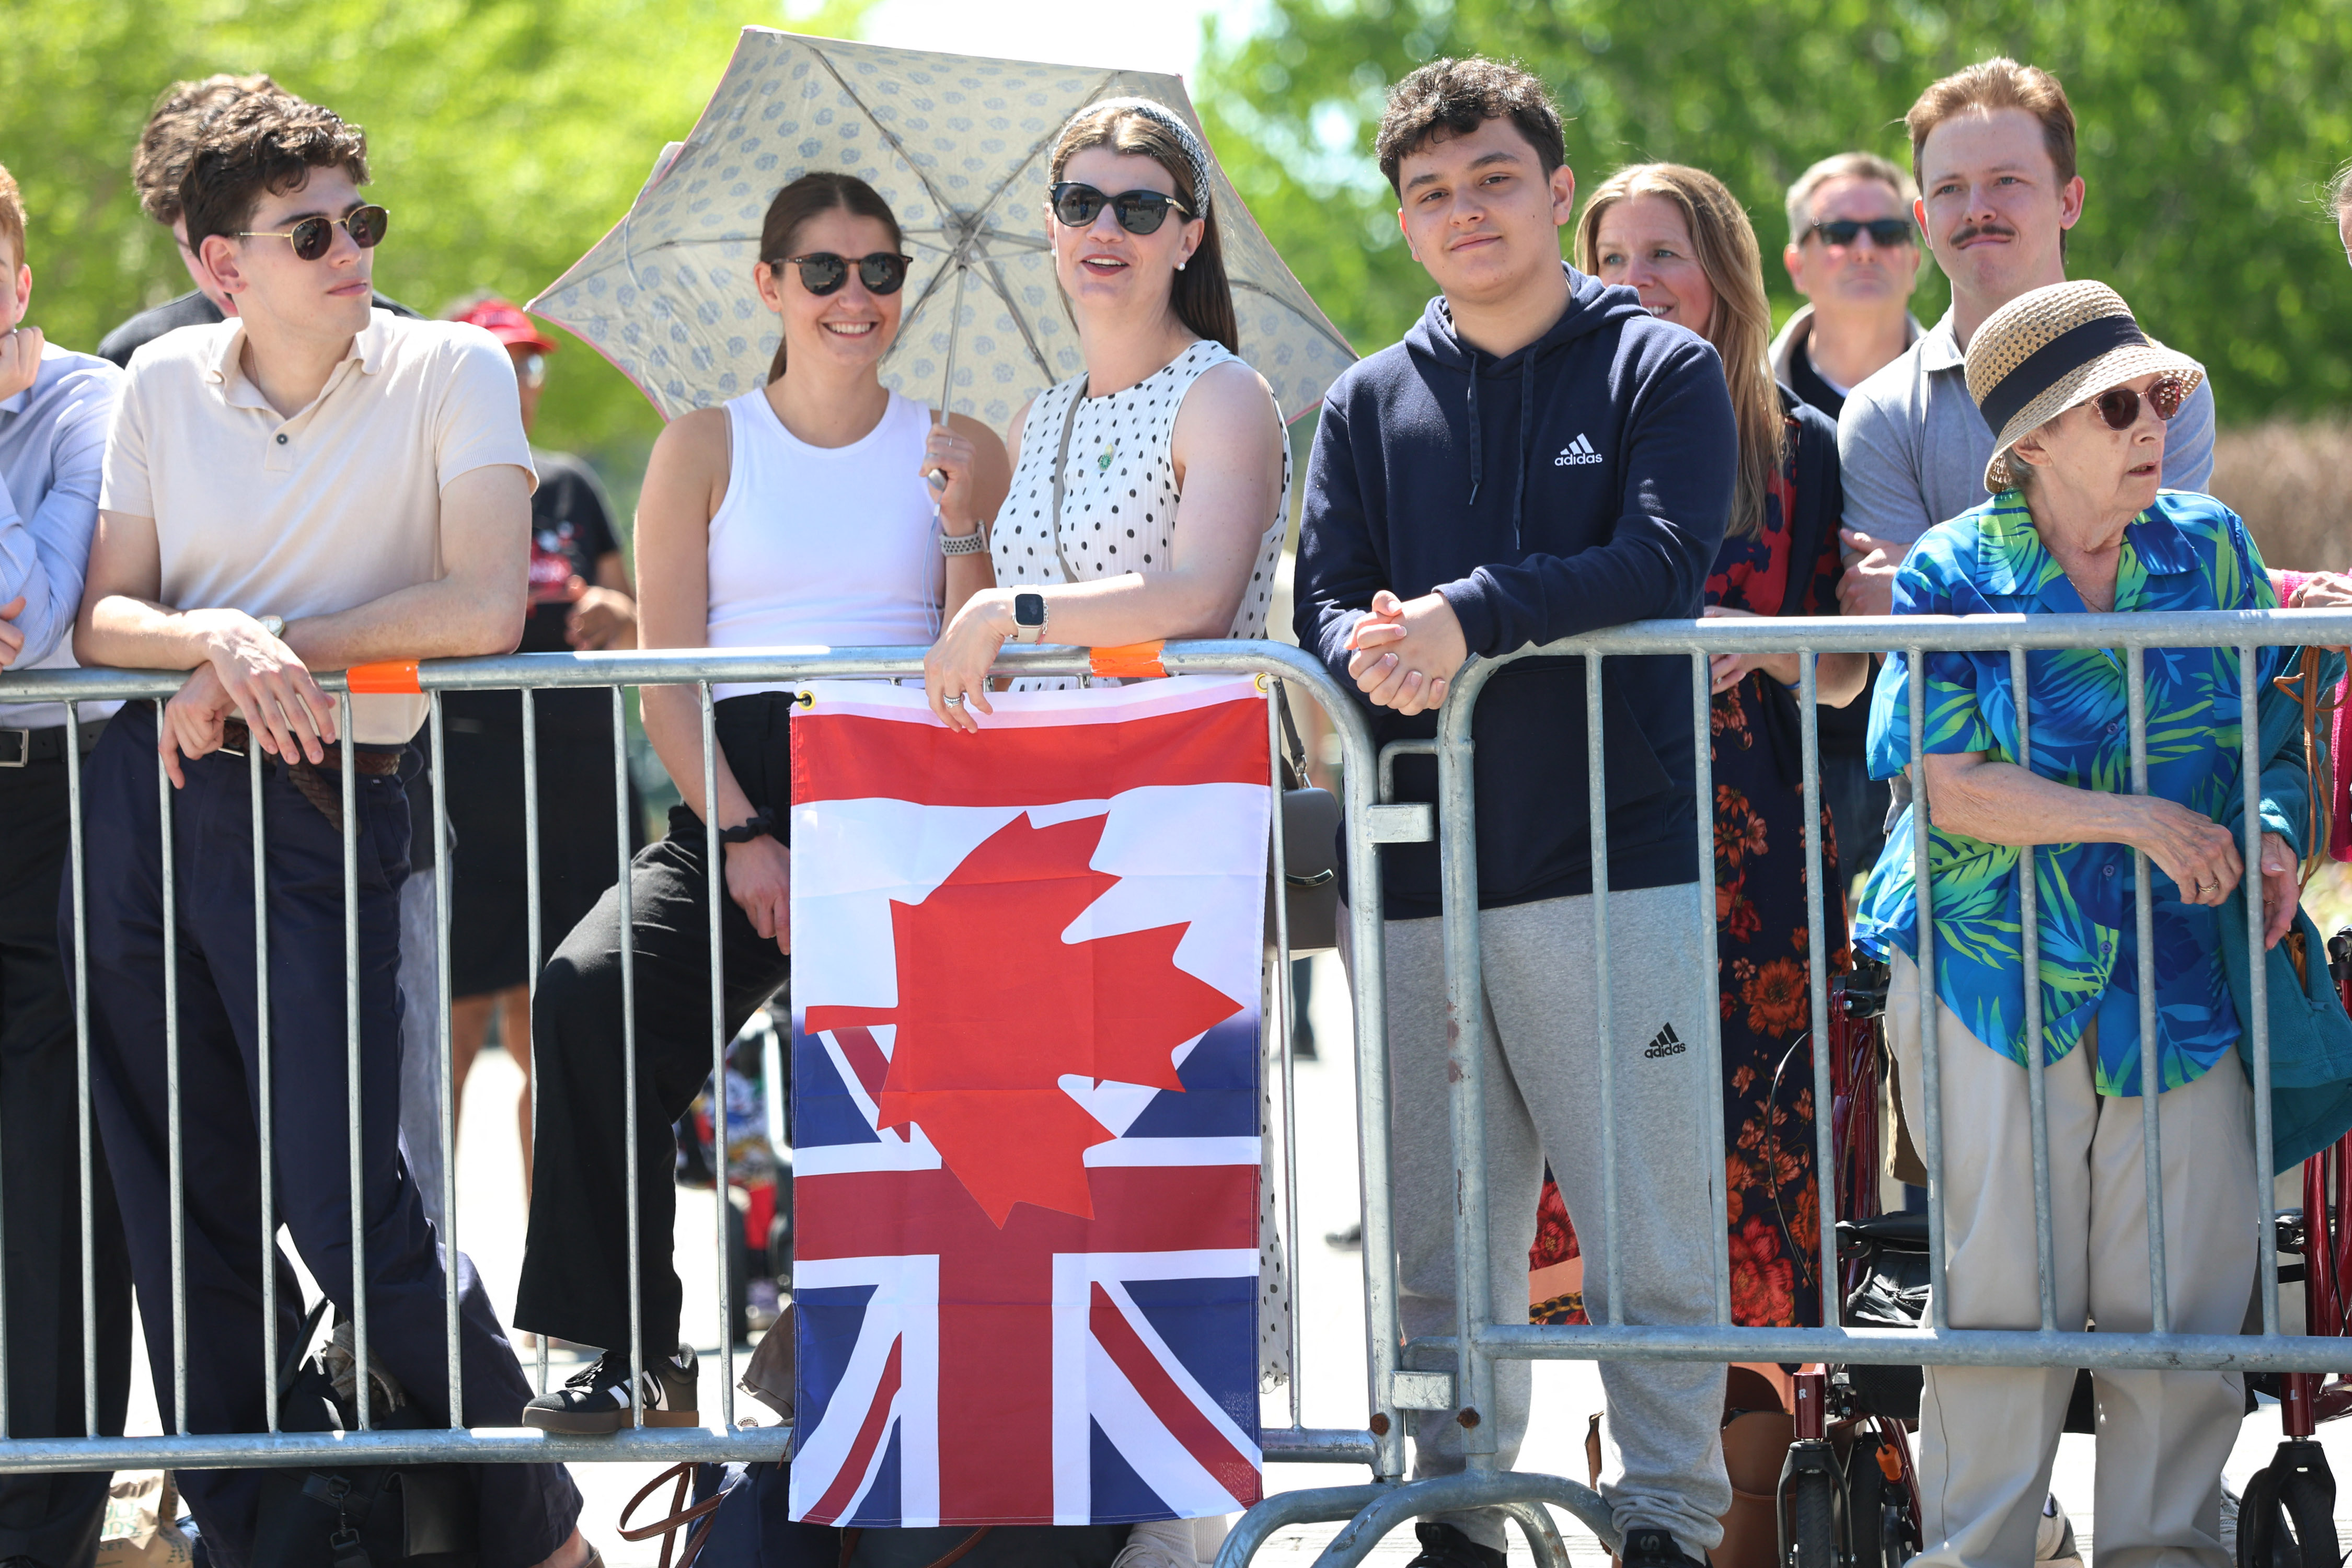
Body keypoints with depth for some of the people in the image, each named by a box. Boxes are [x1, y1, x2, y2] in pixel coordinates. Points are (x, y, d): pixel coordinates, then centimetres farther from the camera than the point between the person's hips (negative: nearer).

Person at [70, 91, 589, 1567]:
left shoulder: (449, 373, -1)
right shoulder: (165, 384, 10)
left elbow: (485, 610, -10)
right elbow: (104, 618, 8)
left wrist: (271, 647, -10)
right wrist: (215, 639, -14)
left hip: (317, 803, -4)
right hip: (141, 788, 4)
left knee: (348, 1209, -10)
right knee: (186, 1217, 8)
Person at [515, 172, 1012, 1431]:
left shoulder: (957, 450, 16)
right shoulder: (708, 447, 14)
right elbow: (668, 677, 6)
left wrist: (963, 529, -8)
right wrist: (742, 835, -8)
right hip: (736, 793, 0)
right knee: (589, 998, -27)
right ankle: (633, 1351, -21)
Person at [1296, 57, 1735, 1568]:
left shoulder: (1662, 371, 6)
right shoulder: (1370, 405, 17)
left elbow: (1661, 561, -9)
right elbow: (1327, 600, 8)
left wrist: (1472, 618, -20)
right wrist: (1379, 657, -16)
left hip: (1618, 859, -4)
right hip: (1418, 874, 4)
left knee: (1648, 1230, -5)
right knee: (1437, 1244, 6)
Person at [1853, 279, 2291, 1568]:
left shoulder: (2210, 551, 9)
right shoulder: (1955, 575, -2)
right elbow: (1945, 783, -10)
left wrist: (2275, 834, -6)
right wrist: (2139, 819, -17)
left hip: (2178, 973, 3)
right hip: (1994, 971, -3)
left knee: (2186, 1273, -3)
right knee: (2005, 1280, -5)